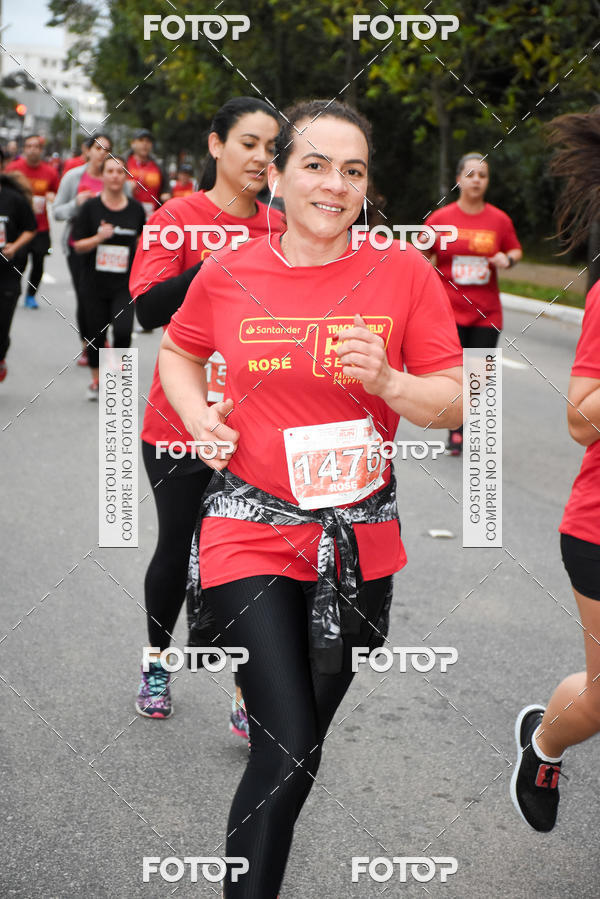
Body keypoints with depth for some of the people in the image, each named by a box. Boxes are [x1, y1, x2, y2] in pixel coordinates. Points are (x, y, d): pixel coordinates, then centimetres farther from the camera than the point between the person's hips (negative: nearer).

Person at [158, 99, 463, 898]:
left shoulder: (404, 274, -3)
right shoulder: (227, 274, -1)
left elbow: (456, 405, 0)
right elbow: (177, 351, 19)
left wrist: (388, 381, -19)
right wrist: (199, 417, 1)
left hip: (360, 538, 2)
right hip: (252, 530, -1)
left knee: (308, 740, 14)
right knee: (289, 750, -11)